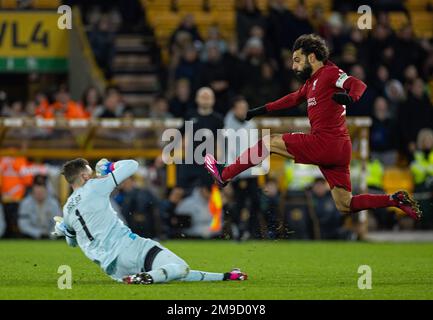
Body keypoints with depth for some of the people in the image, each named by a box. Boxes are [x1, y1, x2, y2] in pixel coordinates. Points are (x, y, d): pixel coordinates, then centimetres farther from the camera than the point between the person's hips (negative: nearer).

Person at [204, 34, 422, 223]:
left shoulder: (330, 73, -6)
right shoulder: (311, 82, 23)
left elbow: (359, 85, -20)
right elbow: (293, 99, 37)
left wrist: (350, 98, -42)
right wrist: (261, 111, 36)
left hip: (325, 143, -10)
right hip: (340, 149, 10)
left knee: (271, 142, 2)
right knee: (345, 206, 7)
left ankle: (224, 176, 10)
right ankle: (395, 200, -2)